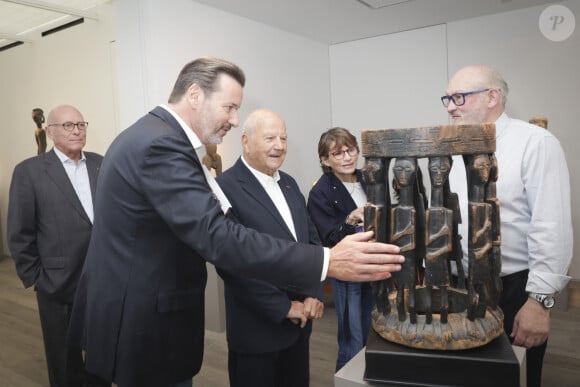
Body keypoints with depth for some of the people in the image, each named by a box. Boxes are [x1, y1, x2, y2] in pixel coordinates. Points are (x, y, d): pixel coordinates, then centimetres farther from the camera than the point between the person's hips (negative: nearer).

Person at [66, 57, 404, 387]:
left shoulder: (146, 134, 8)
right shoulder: (161, 145, -25)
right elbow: (218, 237, -33)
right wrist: (327, 261, -34)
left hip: (129, 310, 10)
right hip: (145, 324, -10)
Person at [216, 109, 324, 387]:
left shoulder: (289, 183, 8)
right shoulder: (226, 188, -17)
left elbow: (312, 238, 11)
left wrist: (315, 294, -2)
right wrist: (283, 307, -16)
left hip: (300, 321, 7)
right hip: (258, 328, -7)